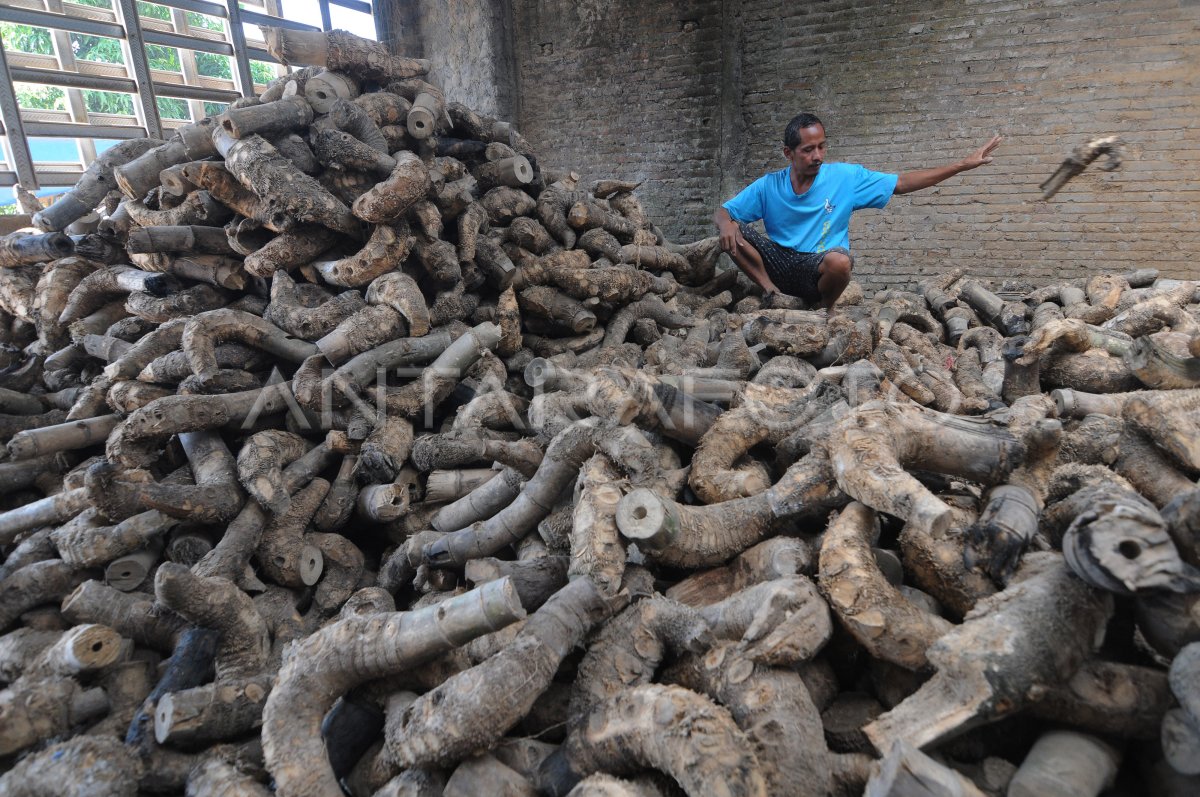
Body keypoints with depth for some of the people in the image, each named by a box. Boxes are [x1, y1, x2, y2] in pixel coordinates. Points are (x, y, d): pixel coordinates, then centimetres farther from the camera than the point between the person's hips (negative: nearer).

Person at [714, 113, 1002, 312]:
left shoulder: (845, 177, -2)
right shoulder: (768, 186, -2)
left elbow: (902, 183, 2)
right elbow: (722, 212, 0)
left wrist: (962, 165, -3)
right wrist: (726, 223, -26)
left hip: (818, 270, -1)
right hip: (779, 262, 1)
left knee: (840, 260, -38)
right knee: (732, 231, -19)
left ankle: (824, 308, -5)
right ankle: (770, 290, -8)